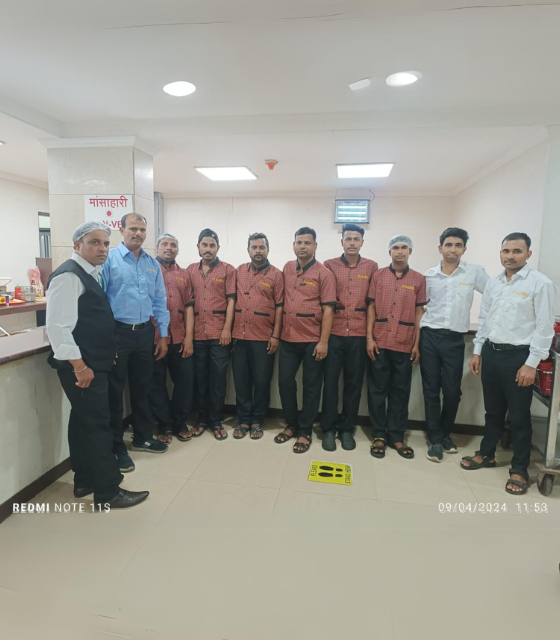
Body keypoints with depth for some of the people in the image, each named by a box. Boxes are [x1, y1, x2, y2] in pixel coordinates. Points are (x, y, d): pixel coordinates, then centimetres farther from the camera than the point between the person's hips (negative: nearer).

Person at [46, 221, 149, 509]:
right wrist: (79, 366, -22)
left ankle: (84, 481, 31)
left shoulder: (89, 274, 14)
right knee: (97, 424, -3)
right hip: (81, 367, -10)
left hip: (93, 363, 10)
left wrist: (104, 353, 20)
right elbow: (58, 327, -23)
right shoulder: (68, 275, -16)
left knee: (84, 420, 17)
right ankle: (108, 491, 10)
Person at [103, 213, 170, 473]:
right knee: (115, 391, 6)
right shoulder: (109, 259, -6)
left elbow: (160, 301, 11)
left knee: (142, 388, 16)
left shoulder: (153, 264, 9)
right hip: (117, 332, -4)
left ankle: (143, 437, 32)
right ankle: (116, 447, 21)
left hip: (145, 333, 5)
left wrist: (163, 335, 9)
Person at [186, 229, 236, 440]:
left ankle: (216, 421, 17)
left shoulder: (228, 270, 3)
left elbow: (231, 300, -2)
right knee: (200, 378, 10)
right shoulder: (190, 270, 11)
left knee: (218, 378, 4)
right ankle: (202, 419, 24)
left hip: (220, 333, -2)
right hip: (197, 333, 3)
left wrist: (227, 329, -10)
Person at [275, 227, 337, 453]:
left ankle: (305, 432, 20)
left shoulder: (324, 273, -6)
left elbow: (327, 309, -10)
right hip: (288, 338, 5)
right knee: (285, 381, 9)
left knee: (311, 386, 6)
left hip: (313, 340, -4)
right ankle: (291, 425, 27)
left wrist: (323, 341, -16)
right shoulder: (287, 269, 9)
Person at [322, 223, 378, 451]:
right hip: (333, 333, -1)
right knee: (330, 381, 4)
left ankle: (347, 429, 23)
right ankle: (329, 429, 18)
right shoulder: (329, 265, 4)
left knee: (354, 383, 8)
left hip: (359, 335, 1)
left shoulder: (371, 267, 7)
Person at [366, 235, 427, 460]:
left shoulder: (418, 279, 6)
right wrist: (369, 338, -5)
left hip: (405, 345, 1)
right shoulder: (378, 275, 5)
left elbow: (419, 313, 5)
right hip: (379, 343, 0)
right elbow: (371, 307, 3)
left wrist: (417, 344, 0)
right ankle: (379, 435, 18)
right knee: (377, 390, 6)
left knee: (400, 392, 8)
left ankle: (396, 436, 20)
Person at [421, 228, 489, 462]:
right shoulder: (429, 275, 3)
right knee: (431, 390, 5)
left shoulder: (475, 272, 0)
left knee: (452, 391, 5)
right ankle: (435, 439, 17)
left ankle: (445, 433, 30)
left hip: (455, 339, 0)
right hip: (429, 336, 1)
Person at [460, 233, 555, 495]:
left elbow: (545, 327, -11)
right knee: (493, 410, 18)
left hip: (518, 355, -5)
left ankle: (519, 469, 21)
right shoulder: (493, 283, 9)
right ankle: (486, 454, 34)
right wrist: (477, 352, 11)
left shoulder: (540, 283, -8)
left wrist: (531, 364, -15)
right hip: (491, 352, 5)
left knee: (519, 416, 6)